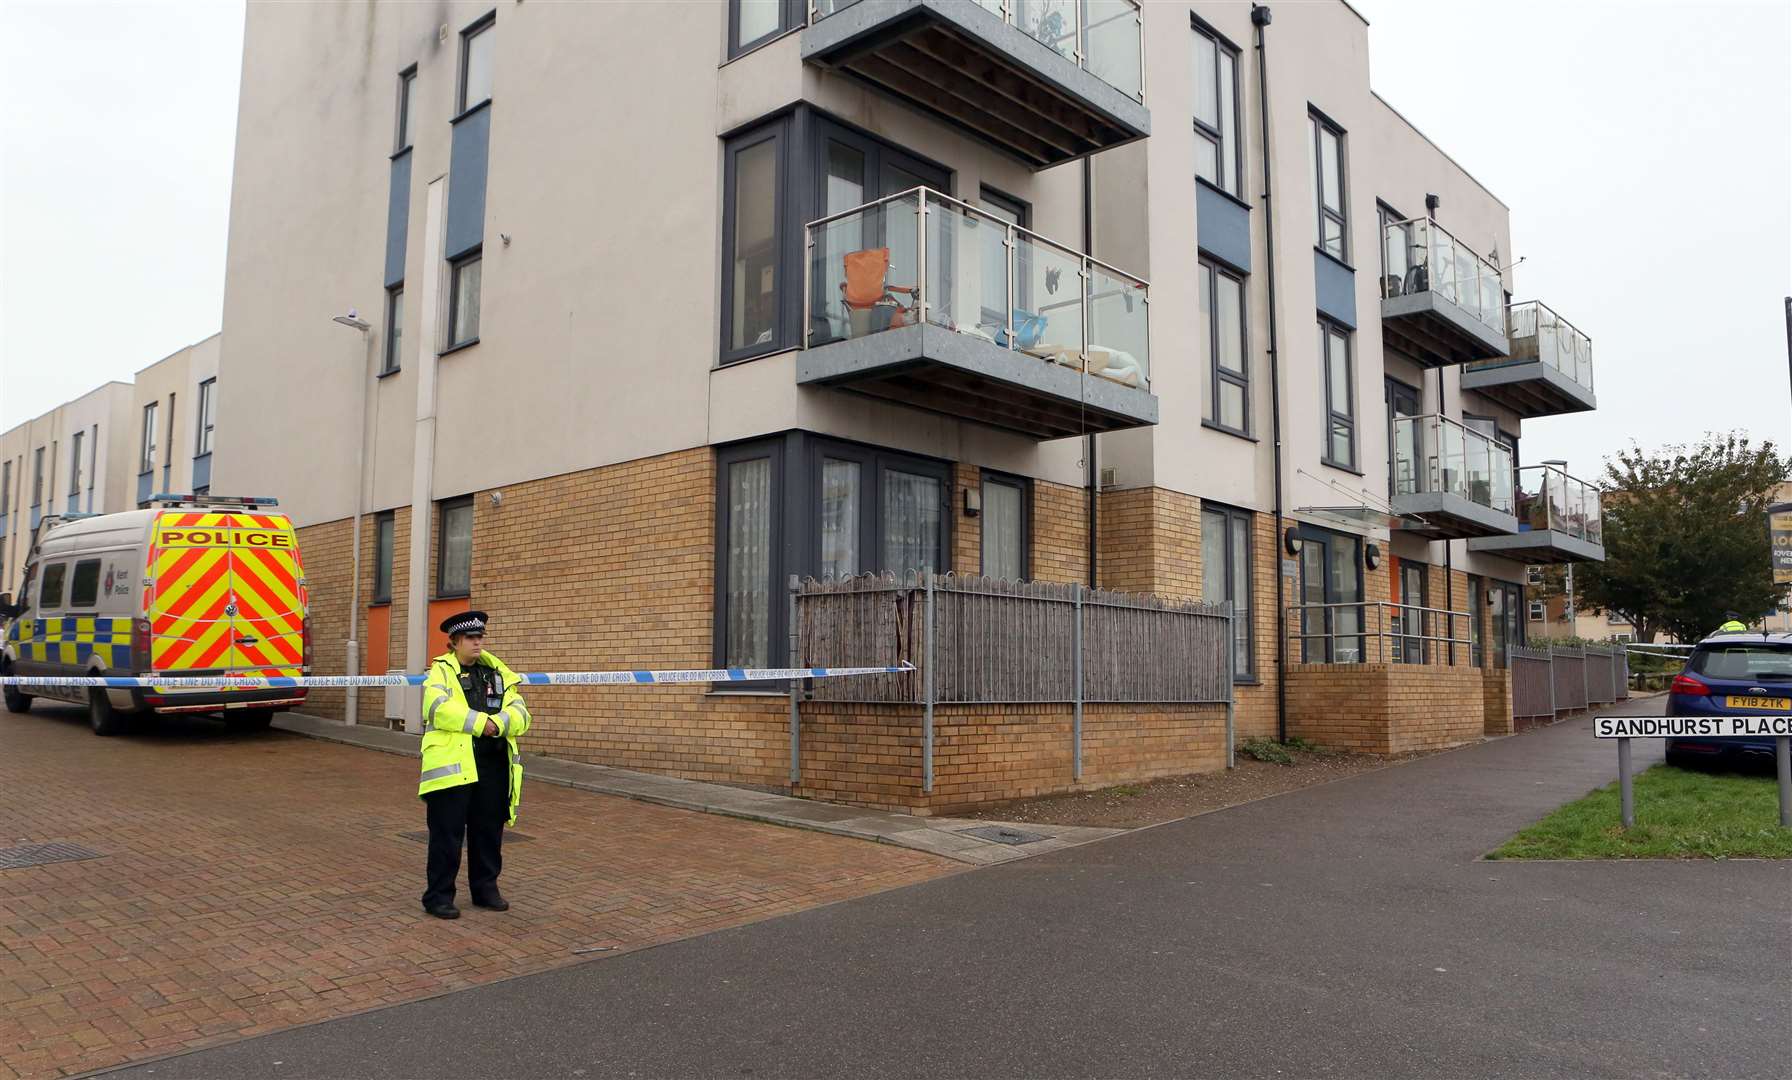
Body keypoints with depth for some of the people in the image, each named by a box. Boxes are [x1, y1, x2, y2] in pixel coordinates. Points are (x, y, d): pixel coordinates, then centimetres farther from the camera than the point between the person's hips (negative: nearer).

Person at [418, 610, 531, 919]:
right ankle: (438, 896, 13)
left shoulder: (498, 673, 14)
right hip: (453, 763, -5)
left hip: (494, 765, 5)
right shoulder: (441, 671, 0)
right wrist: (481, 722, -17)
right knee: (447, 833, 1)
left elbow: (520, 715, 3)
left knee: (489, 831, 14)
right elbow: (439, 708, -19)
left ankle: (485, 888, 28)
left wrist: (497, 723, -17)